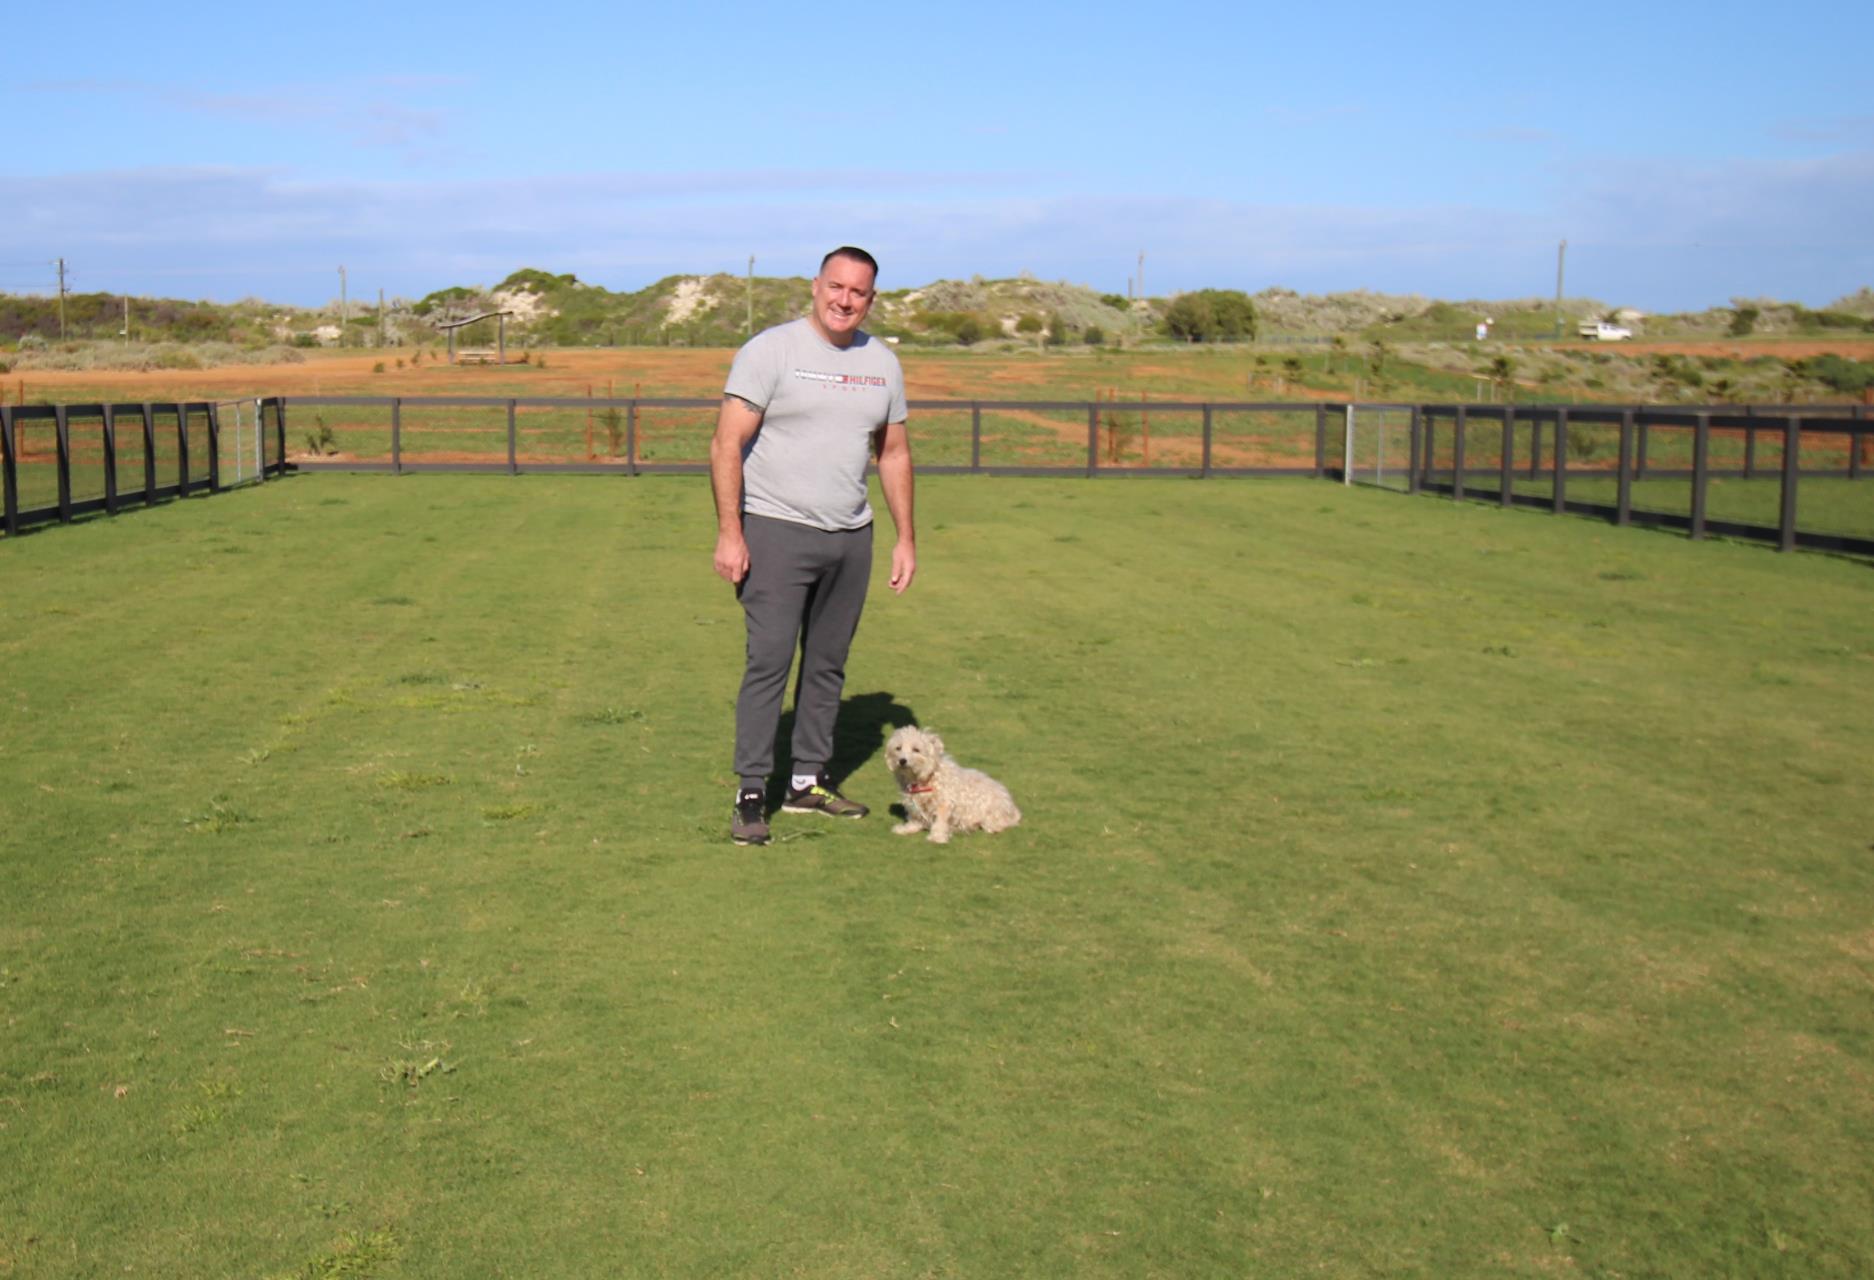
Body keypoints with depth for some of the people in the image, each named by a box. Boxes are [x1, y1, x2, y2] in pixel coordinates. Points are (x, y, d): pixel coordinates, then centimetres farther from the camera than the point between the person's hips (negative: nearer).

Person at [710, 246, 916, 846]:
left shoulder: (882, 363, 11)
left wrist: (905, 537, 14)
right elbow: (726, 445, -10)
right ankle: (751, 794, -2)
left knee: (828, 664, 11)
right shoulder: (770, 350, -6)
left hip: (851, 537, 6)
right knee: (769, 662, -9)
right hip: (776, 531, -6)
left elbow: (894, 453, 19)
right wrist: (729, 533, -16)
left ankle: (807, 782, 22)